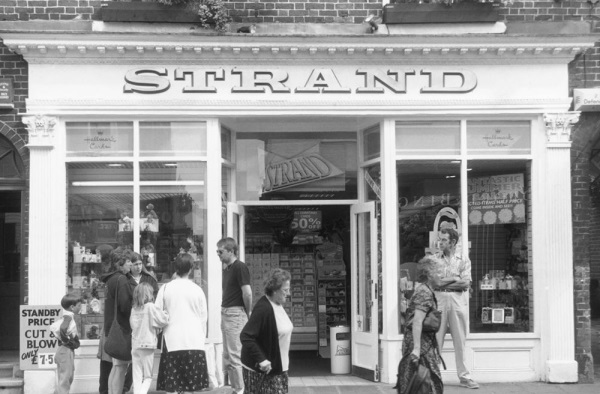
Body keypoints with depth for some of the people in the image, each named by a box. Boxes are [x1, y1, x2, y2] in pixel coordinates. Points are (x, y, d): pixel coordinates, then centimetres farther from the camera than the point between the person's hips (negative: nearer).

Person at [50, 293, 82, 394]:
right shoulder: (68, 317, -18)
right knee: (65, 379, -5)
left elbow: (53, 327, 19)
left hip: (64, 351, 10)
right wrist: (67, 340, -22)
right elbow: (63, 328, -37)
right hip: (66, 351, -10)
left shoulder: (65, 317, 11)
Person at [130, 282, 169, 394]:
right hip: (147, 346, -4)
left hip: (135, 346, 4)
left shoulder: (133, 309, 5)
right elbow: (163, 321, -10)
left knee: (137, 378, 8)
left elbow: (132, 324, 12)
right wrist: (166, 314, 10)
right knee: (148, 377, 6)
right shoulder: (151, 307, -9)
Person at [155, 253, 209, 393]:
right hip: (193, 341, 0)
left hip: (171, 341, 0)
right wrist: (202, 337, 15)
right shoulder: (197, 290, 0)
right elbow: (204, 317, 4)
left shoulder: (165, 288, 0)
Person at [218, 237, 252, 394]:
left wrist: (248, 314, -8)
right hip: (225, 313, 10)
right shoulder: (226, 268, 14)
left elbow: (247, 293, -18)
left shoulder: (240, 267, -14)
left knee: (235, 355, -7)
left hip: (236, 314, -10)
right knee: (227, 355, 14)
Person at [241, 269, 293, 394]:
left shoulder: (278, 306, 5)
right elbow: (245, 336, -27)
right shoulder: (263, 308, -23)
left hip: (278, 367, 9)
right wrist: (261, 359, -30)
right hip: (260, 370, -9)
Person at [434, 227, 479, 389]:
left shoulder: (464, 260, 8)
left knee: (460, 341, 4)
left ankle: (464, 377, 11)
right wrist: (455, 279, -6)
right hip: (439, 301, -1)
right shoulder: (434, 259, 8)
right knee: (435, 341, -1)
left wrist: (443, 282, -5)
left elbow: (466, 283, -3)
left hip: (458, 302, 1)